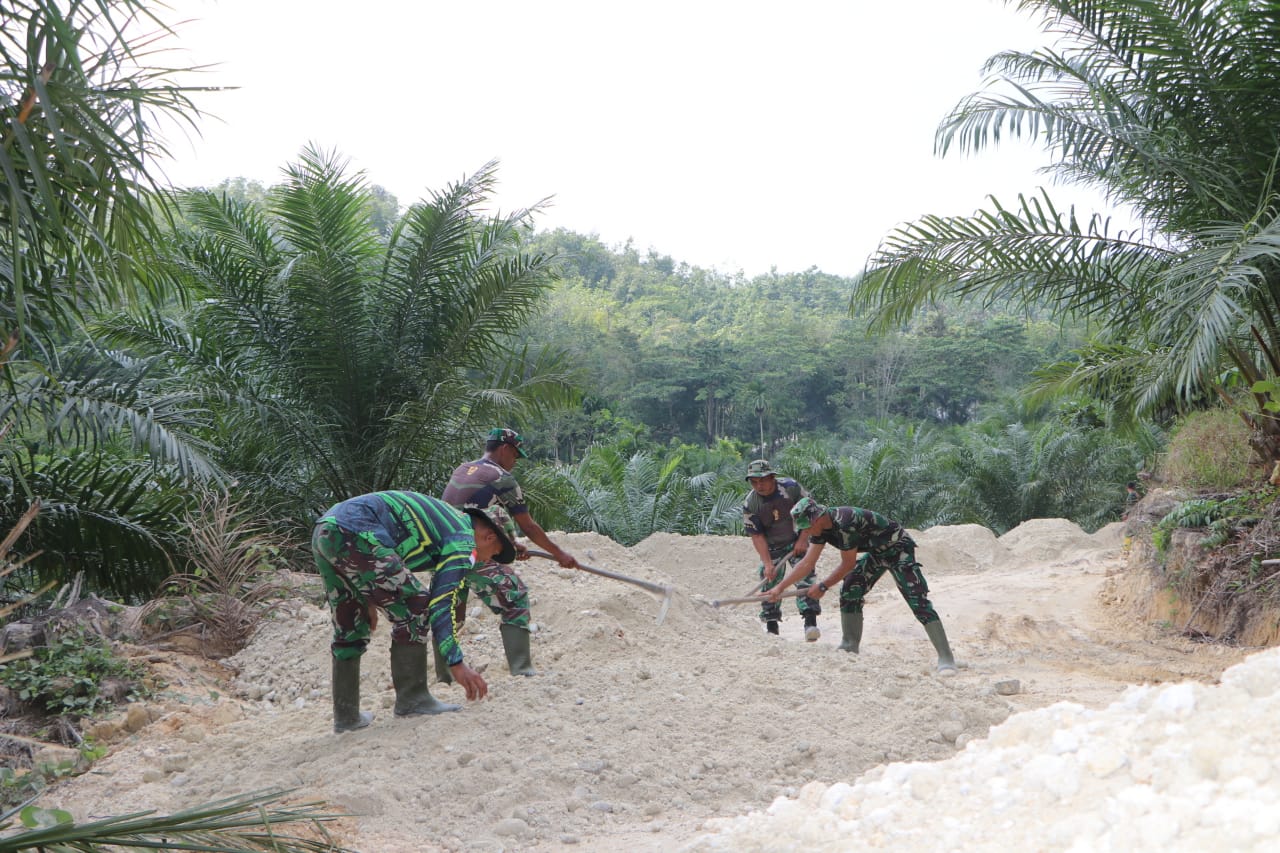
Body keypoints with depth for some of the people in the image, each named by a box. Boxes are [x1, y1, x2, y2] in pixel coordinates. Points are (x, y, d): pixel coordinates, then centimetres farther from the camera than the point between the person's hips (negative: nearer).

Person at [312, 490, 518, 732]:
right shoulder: (464, 541, 1)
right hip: (354, 533, -10)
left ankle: (346, 716, 24)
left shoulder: (446, 519, 28)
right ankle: (412, 698, 0)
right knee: (413, 608, -4)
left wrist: (368, 598, 28)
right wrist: (457, 664, -10)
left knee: (350, 630, 19)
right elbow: (441, 603, -8)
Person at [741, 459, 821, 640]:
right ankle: (771, 628, 9)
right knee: (769, 582, -1)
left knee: (805, 576, -16)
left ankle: (811, 622, -18)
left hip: (798, 541, -2)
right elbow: (757, 536, -14)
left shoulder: (791, 487, -19)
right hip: (771, 547, 2)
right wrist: (767, 563, -22)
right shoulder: (750, 504, -16)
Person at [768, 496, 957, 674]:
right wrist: (780, 587, -8)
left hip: (898, 549, -9)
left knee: (918, 602, -16)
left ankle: (946, 658, -16)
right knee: (849, 593, 0)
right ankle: (849, 647, 11)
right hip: (876, 552, 9)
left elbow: (848, 564, -24)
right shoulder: (820, 527, -7)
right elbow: (807, 563, -4)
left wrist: (823, 586, -15)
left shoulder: (844, 523, -34)